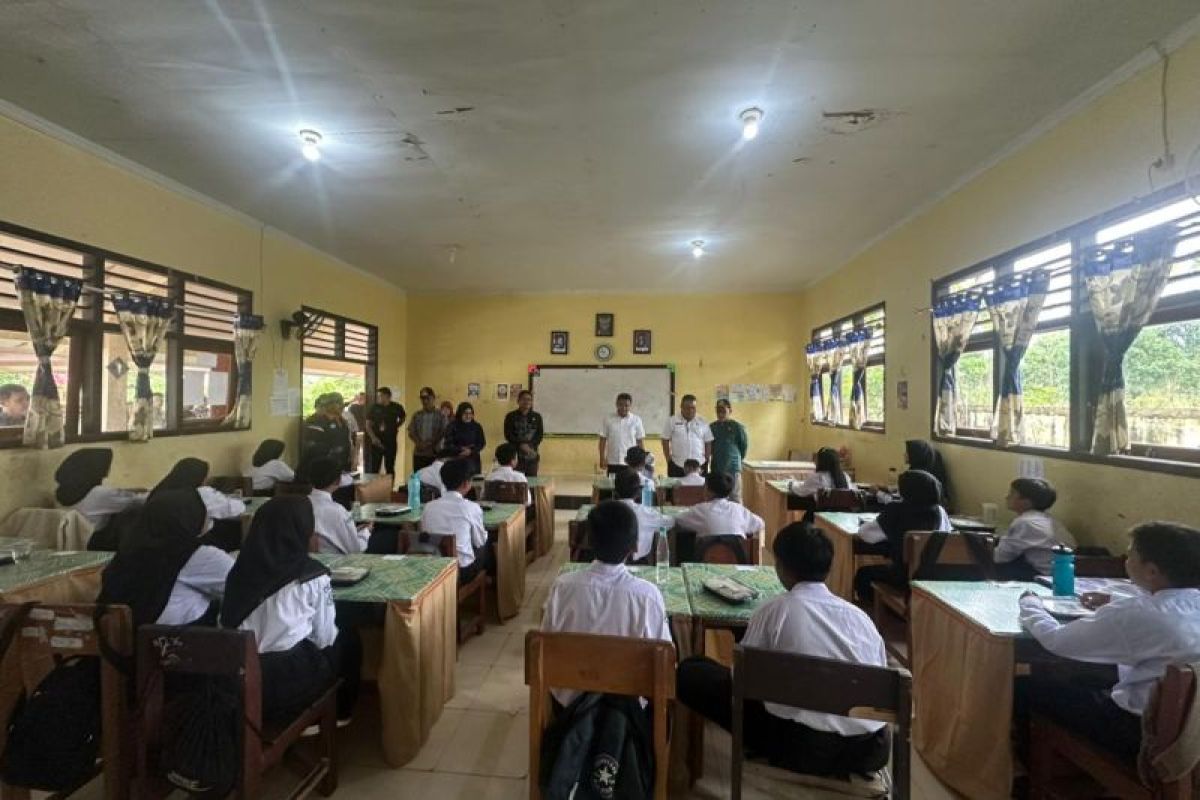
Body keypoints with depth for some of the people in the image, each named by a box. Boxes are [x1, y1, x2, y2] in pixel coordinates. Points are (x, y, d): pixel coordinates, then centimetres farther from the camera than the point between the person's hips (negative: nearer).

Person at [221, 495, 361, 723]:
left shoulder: (240, 569, 0)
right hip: (290, 684, -5)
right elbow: (324, 638, -3)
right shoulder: (312, 575, -12)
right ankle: (338, 715, 36)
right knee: (349, 640, 21)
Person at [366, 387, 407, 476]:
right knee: (374, 468, 1)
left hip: (391, 442, 0)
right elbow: (368, 425, -2)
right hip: (377, 443, 0)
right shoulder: (374, 408, -3)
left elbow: (403, 418, 20)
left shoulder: (396, 407, -1)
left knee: (390, 468, 8)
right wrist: (373, 438, -15)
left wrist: (396, 427, 7)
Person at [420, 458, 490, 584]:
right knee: (486, 547, 25)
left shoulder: (428, 507, -2)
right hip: (463, 570, -5)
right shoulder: (472, 508, -13)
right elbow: (480, 541, 0)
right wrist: (485, 532, 21)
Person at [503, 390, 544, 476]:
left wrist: (530, 446, -12)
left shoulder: (537, 417, 8)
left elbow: (540, 435, 3)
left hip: (532, 456, 2)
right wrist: (521, 445, -15)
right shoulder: (510, 416, 3)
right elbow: (508, 435, -3)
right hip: (516, 455, -2)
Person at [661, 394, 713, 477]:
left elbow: (708, 443, 10)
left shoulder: (702, 422, 6)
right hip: (677, 465, -1)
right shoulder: (672, 421, 1)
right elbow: (665, 441, 4)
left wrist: (706, 460, 5)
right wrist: (668, 459, 0)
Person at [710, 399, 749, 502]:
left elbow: (745, 445, 1)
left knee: (734, 498, 1)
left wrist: (738, 459, 10)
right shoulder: (712, 427, 5)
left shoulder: (737, 427, -7)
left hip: (733, 468, -4)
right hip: (715, 468, 4)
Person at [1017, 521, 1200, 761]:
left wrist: (1030, 604, -2)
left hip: (1141, 729, -8)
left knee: (1038, 685, 6)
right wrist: (1109, 610, 8)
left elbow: (1057, 640, -20)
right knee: (1078, 678, 23)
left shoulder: (1140, 612, -29)